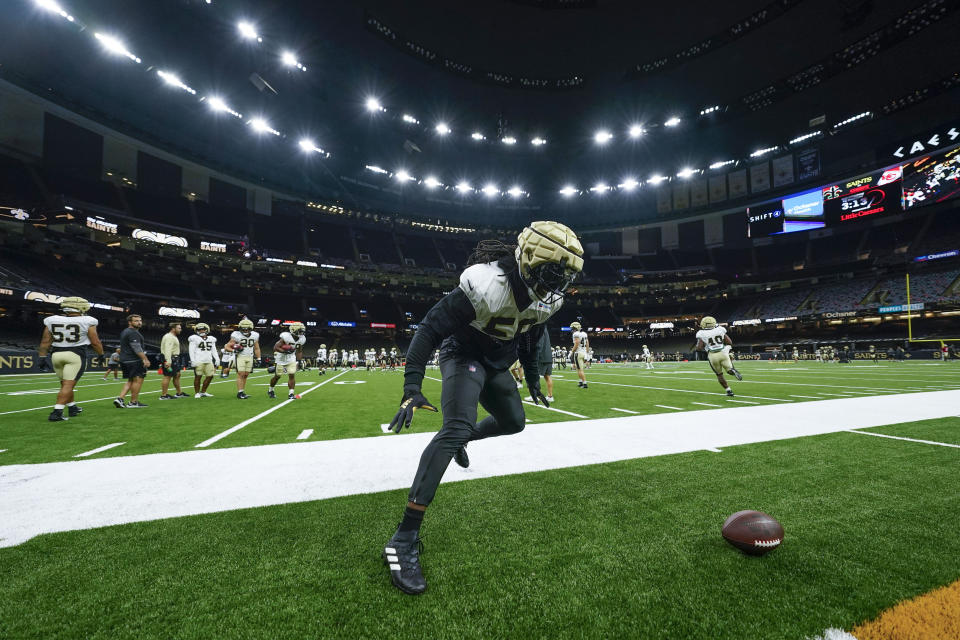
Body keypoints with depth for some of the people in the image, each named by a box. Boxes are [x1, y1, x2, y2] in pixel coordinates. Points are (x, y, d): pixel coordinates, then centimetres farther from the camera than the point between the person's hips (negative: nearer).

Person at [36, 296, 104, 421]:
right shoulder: (87, 322, -7)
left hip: (56, 354, 5)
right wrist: (101, 354, 9)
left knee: (65, 383, 17)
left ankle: (72, 408, 29)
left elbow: (45, 342, 6)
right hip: (76, 355, -5)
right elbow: (95, 342, -4)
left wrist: (42, 357, 13)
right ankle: (56, 412, -9)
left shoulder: (52, 320, 4)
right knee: (68, 385, -3)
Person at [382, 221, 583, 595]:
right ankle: (404, 538, -19)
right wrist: (412, 389, -34)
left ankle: (463, 438, 49)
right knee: (456, 428, -26)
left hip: (496, 364, 8)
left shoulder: (546, 300, -9)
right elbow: (430, 329, -30)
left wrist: (533, 380, 18)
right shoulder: (487, 284, -33)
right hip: (463, 354, -8)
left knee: (514, 421, 19)